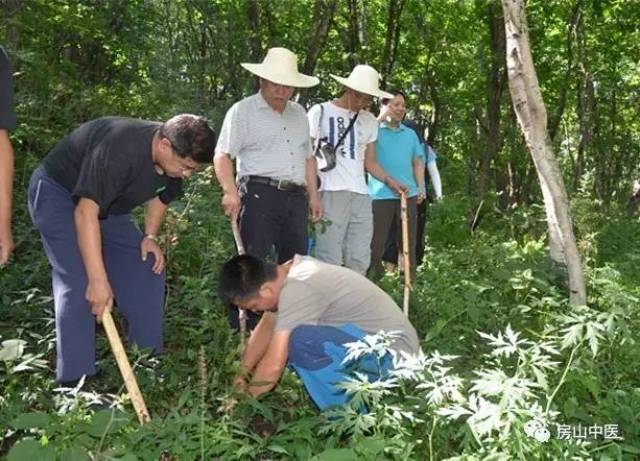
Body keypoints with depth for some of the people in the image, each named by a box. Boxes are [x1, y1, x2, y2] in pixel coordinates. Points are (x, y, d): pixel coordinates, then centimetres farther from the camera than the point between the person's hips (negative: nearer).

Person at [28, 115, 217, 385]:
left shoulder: (174, 158, -13)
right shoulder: (119, 150, -37)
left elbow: (160, 194, 8)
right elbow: (85, 212, -39)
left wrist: (150, 236, -5)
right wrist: (98, 279, -41)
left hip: (106, 204, 8)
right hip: (57, 193, -7)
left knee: (149, 270, 0)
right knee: (79, 283, -20)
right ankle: (74, 381, -12)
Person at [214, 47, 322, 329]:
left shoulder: (299, 113, 19)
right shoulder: (243, 111, 0)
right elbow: (223, 155, -7)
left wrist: (313, 196, 18)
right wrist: (231, 192, -21)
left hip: (295, 197, 6)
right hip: (259, 194, -6)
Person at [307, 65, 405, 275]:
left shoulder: (369, 121, 18)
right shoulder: (321, 112, 3)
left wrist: (389, 181, 5)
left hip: (361, 195, 5)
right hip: (331, 193, -5)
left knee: (359, 260, 4)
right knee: (330, 260, -8)